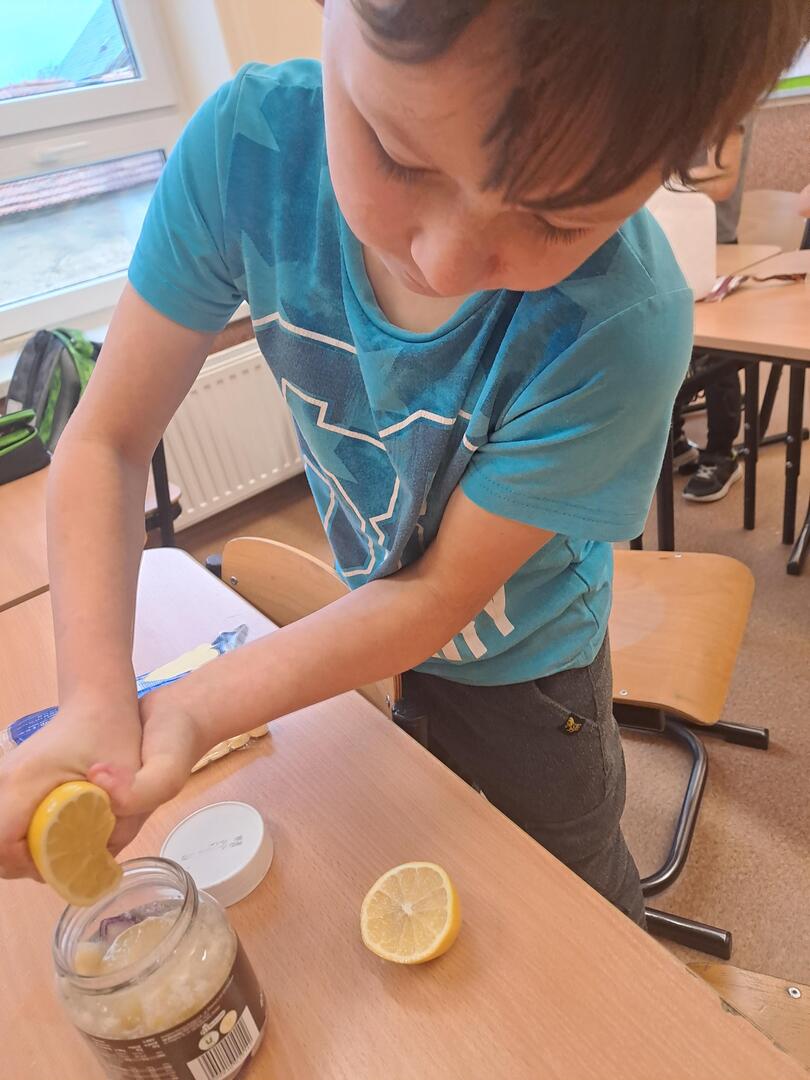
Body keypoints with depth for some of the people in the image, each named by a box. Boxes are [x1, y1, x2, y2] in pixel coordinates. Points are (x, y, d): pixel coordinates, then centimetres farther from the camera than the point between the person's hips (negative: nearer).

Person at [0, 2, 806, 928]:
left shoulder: (619, 329, -36)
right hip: (377, 623, 3)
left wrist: (191, 712, -31)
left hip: (520, 668, -2)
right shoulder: (250, 141, -25)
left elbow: (441, 593, -25)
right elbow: (105, 440, -19)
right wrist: (95, 700, -32)